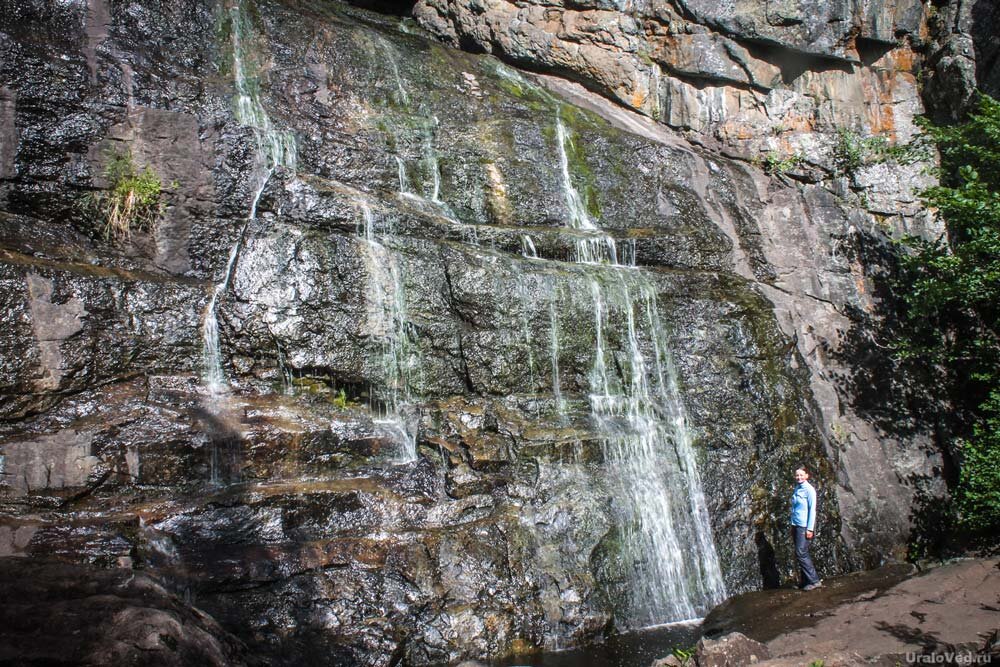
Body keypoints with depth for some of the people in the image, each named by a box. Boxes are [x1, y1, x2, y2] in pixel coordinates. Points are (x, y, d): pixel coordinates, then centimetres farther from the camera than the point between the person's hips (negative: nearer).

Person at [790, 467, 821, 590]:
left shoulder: (809, 490, -9)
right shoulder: (796, 489, 13)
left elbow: (812, 510, -12)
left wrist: (810, 529, -16)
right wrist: (792, 527, 15)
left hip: (804, 526, -8)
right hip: (796, 525, 8)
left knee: (801, 553, -11)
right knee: (802, 554, 10)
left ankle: (814, 581, -4)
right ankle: (805, 582, 15)